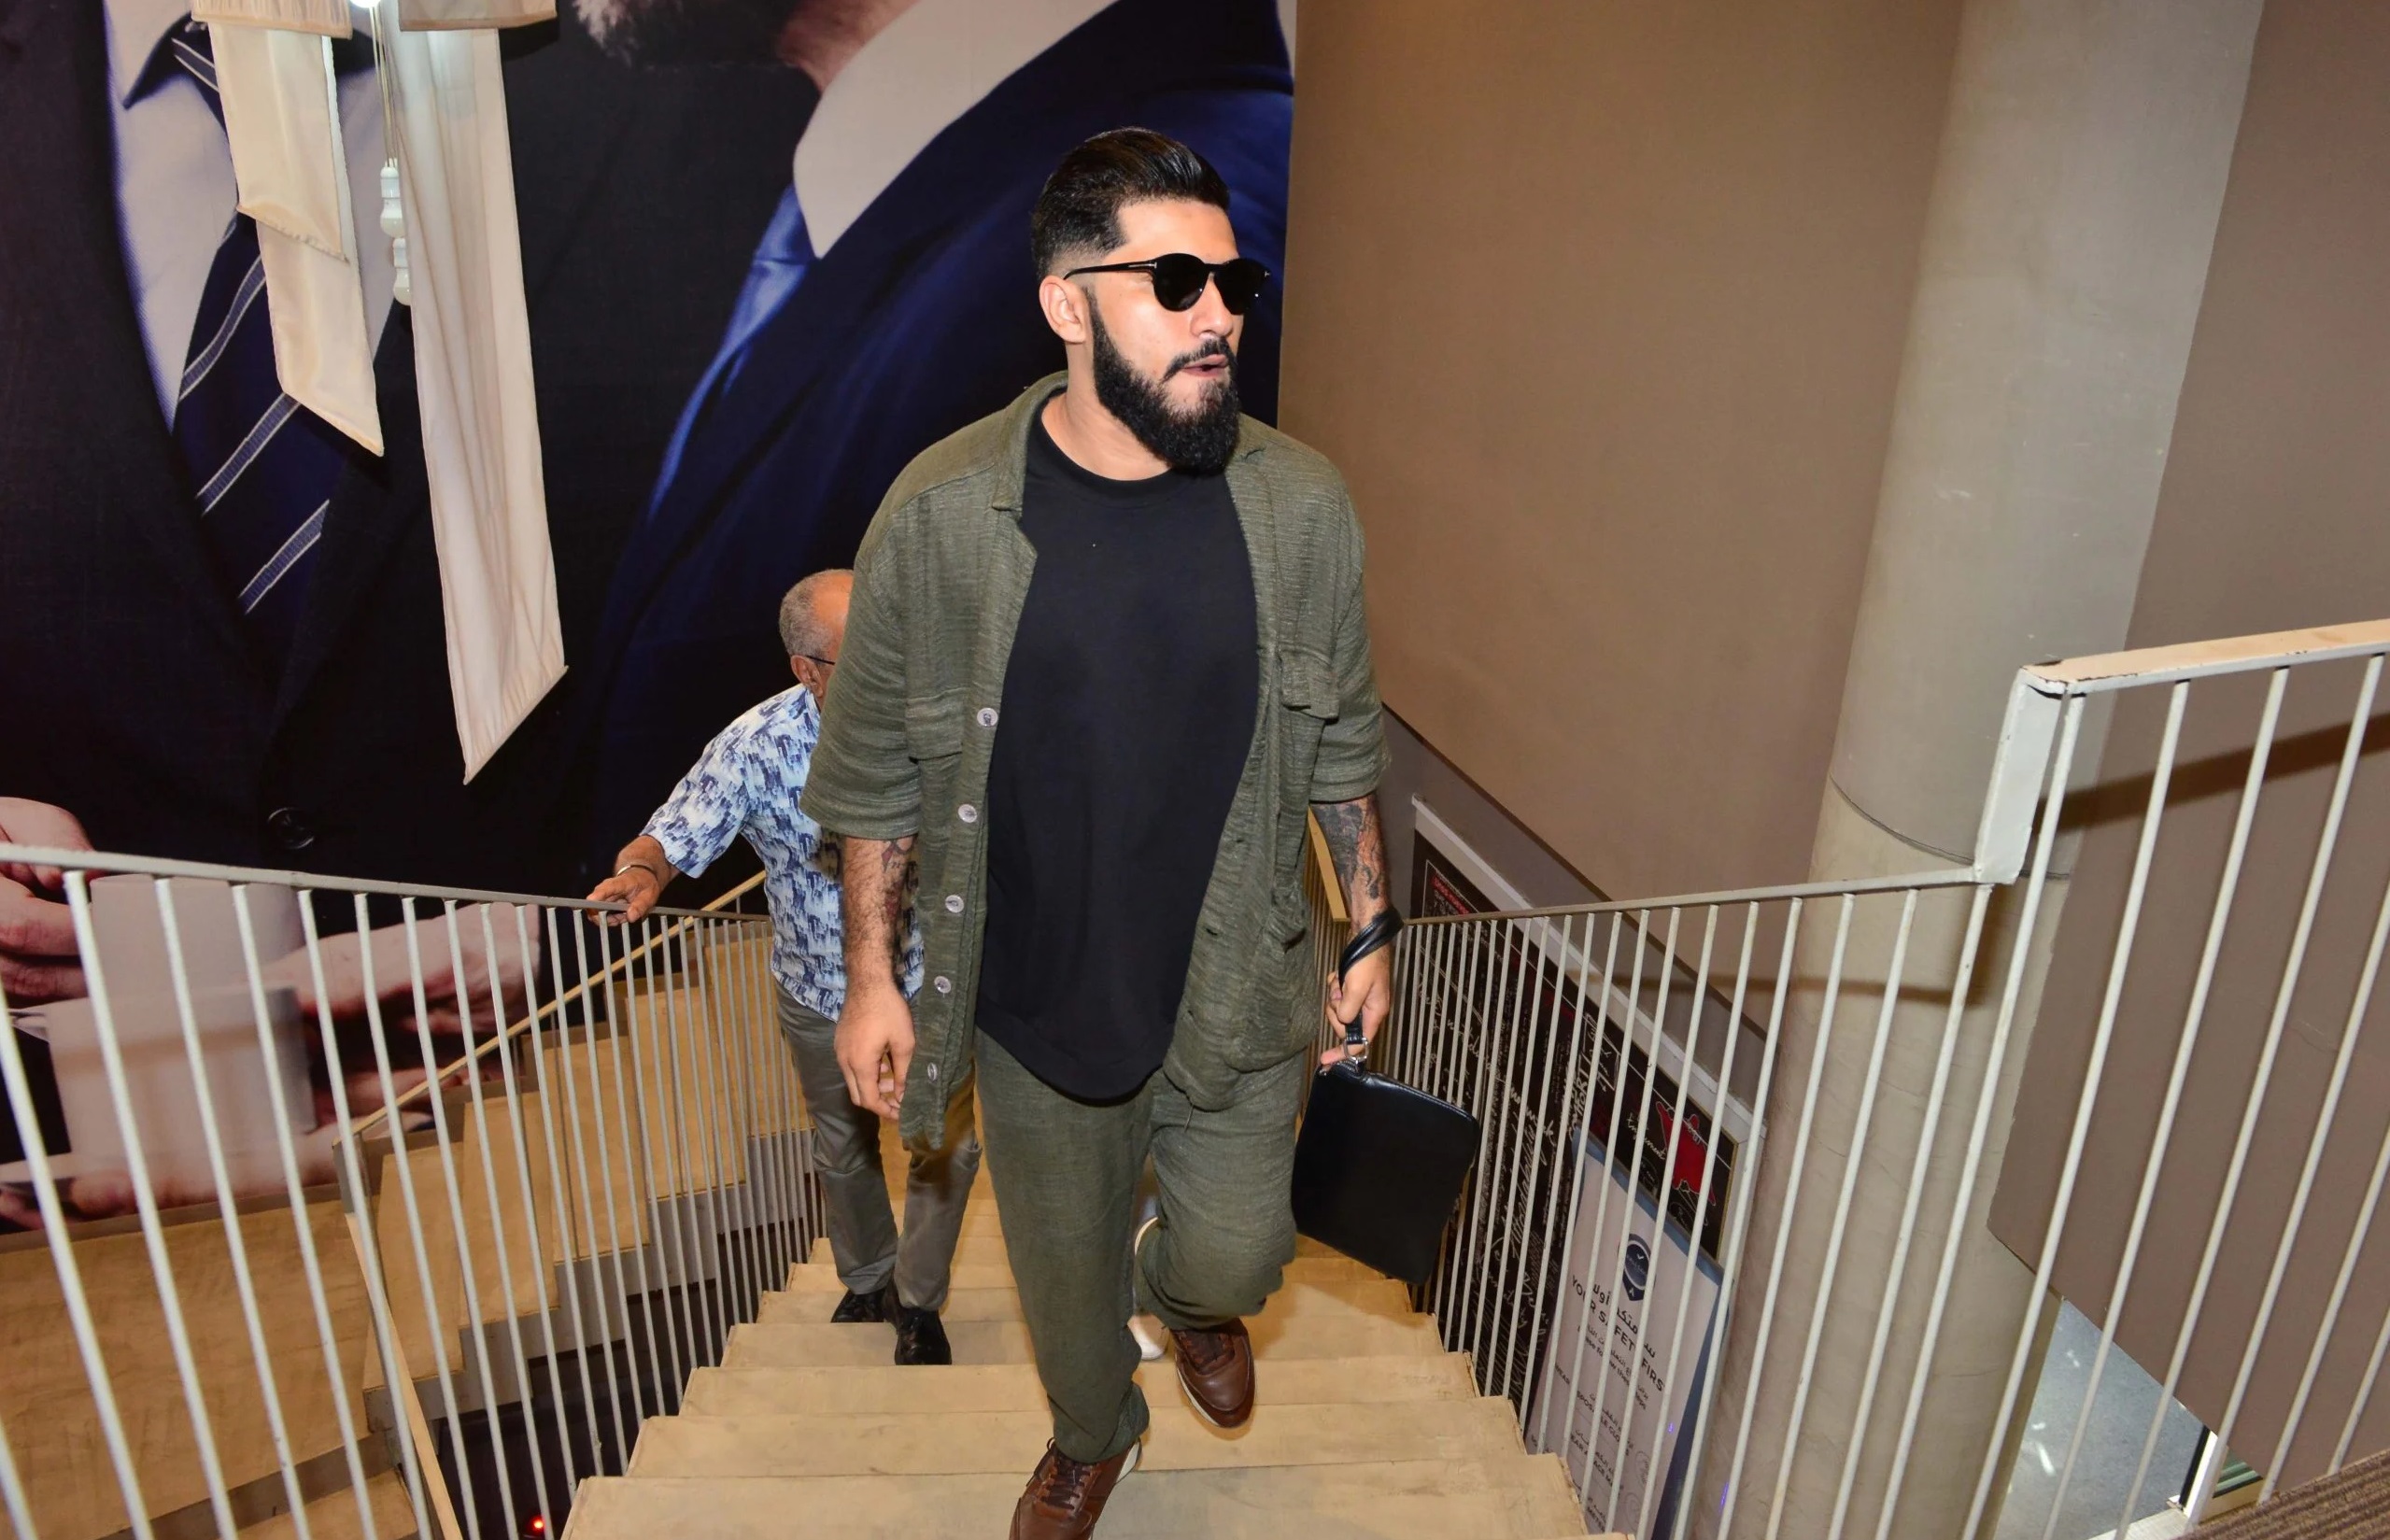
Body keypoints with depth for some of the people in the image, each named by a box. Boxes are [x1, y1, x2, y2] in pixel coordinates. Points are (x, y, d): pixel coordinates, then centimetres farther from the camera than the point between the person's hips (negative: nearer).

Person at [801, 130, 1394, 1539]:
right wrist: (872, 978, -3)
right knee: (1067, 1265, 21)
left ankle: (1191, 1297, 55)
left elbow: (1343, 748, 2)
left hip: (1236, 997, 1)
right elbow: (876, 773, -5)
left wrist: (1370, 933, 6)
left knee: (1232, 1262, 15)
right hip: (1036, 1003, 0)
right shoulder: (941, 514, -16)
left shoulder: (1301, 507, -11)